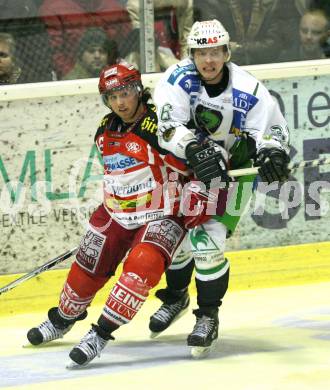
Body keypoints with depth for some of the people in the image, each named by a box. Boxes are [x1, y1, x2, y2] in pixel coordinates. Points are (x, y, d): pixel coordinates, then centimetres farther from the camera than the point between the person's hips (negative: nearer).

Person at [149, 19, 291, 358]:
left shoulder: (249, 91, -21)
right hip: (186, 167, 2)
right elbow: (169, 126, -30)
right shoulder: (178, 80, -20)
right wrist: (195, 149, -47)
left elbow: (273, 130, -15)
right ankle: (176, 297, 40)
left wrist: (271, 153, -37)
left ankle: (208, 316, 0)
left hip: (231, 172, -2)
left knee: (208, 243, -16)